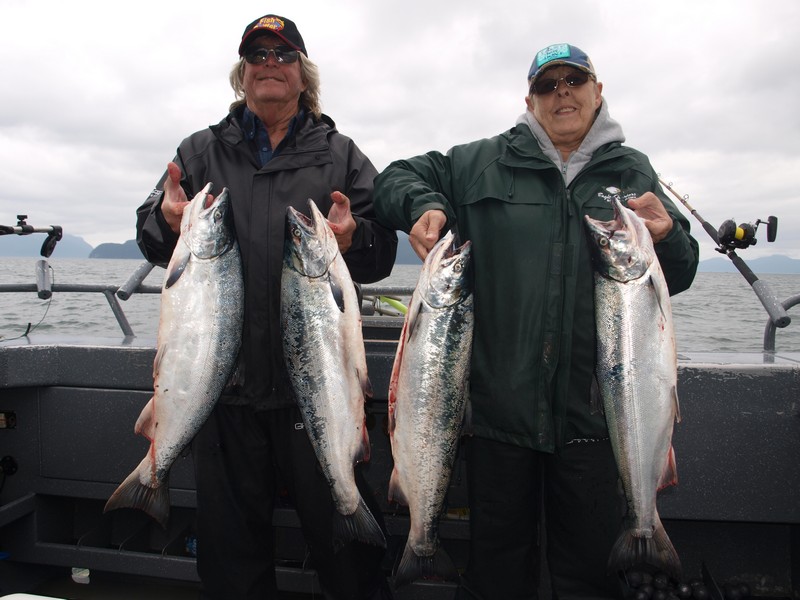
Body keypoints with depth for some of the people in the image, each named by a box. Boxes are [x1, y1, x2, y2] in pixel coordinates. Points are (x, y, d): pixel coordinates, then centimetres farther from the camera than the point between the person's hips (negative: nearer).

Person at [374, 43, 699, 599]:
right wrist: (423, 205, -9)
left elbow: (678, 277, 11)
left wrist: (668, 238, -12)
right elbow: (398, 177, 13)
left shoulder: (633, 172, 10)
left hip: (592, 408, 1)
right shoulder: (482, 163, 6)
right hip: (500, 402, 0)